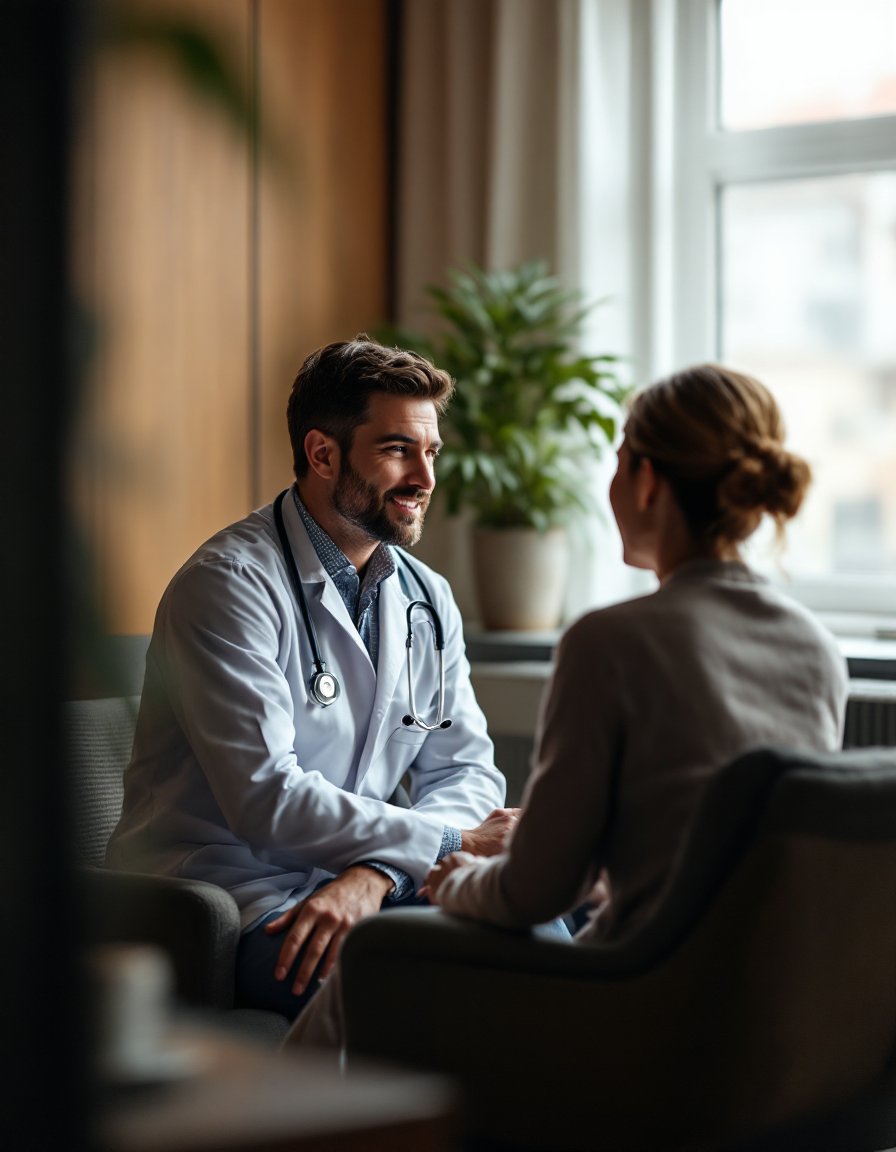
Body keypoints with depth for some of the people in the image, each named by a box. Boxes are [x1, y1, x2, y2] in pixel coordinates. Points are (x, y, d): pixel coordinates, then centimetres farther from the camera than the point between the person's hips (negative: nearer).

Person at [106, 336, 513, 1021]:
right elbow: (266, 798, -21)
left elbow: (466, 768, 6)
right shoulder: (230, 583, -12)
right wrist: (453, 845, -16)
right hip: (234, 898, -7)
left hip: (357, 887, 7)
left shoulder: (428, 599, 12)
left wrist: (374, 874, -15)